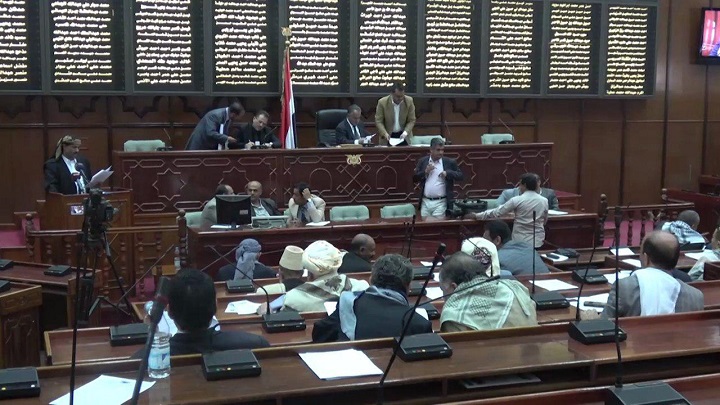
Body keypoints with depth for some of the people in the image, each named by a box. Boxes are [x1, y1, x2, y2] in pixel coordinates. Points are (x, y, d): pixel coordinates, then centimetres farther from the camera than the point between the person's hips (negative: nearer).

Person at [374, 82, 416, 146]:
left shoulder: (409, 101, -10)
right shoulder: (382, 102, -14)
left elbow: (411, 120, -4)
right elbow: (378, 121, -9)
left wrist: (405, 132, -20)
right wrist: (385, 134, -24)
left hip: (403, 136, 1)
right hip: (388, 136, -1)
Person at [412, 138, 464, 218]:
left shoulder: (450, 162, 2)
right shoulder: (423, 161, 8)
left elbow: (460, 176, 1)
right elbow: (414, 178, 6)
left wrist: (447, 173, -14)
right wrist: (425, 172, -10)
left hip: (440, 203, -2)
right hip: (425, 202, 3)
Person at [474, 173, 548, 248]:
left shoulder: (516, 200, -11)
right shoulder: (544, 201, 0)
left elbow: (497, 212, -5)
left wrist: (477, 215, 6)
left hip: (520, 242, -3)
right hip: (538, 242, 3)